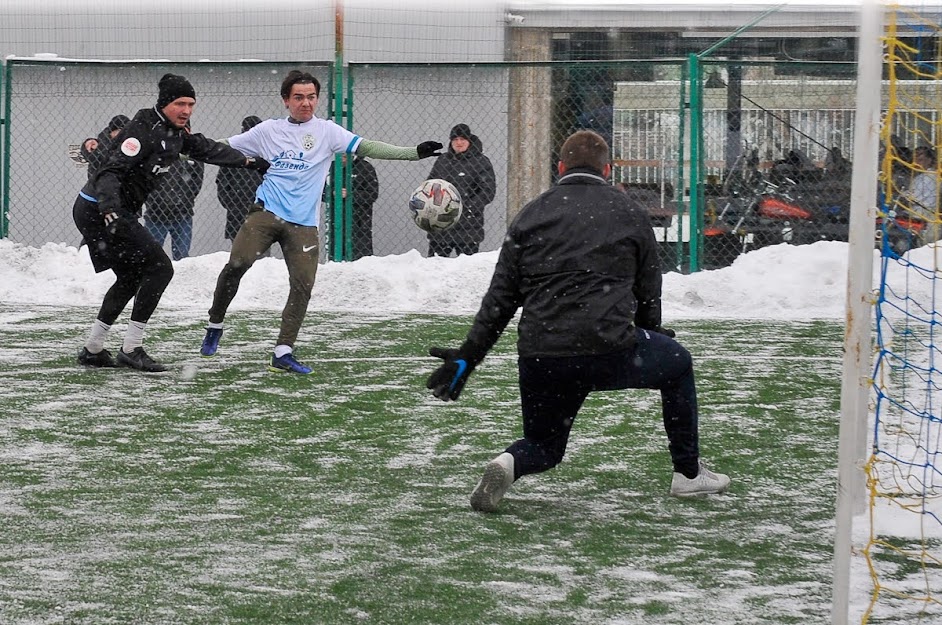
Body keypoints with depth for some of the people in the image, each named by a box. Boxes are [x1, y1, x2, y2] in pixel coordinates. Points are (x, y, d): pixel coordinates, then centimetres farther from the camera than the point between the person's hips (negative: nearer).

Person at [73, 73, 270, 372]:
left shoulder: (173, 131, 9)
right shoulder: (146, 130, -19)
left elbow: (205, 148, 24)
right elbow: (111, 171, -27)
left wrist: (250, 162, 26)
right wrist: (111, 213, -40)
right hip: (100, 210, -11)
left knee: (130, 277, 19)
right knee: (159, 267, -11)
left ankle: (92, 350, 24)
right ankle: (131, 350, -10)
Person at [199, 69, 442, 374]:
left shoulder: (326, 131, 5)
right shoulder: (268, 131, 9)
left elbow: (367, 148, -3)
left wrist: (414, 152, -14)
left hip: (303, 223, 1)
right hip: (267, 212, -1)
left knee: (303, 285, -8)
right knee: (237, 264, -18)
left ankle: (283, 353, 2)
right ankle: (215, 325, 4)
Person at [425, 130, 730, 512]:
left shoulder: (532, 214, 14)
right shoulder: (630, 214, 10)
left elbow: (501, 297, 9)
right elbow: (649, 295, 16)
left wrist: (468, 358, 11)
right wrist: (649, 341, 34)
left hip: (538, 357, 2)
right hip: (609, 351, -2)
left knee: (545, 447, 24)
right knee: (678, 362, 28)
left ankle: (508, 466, -12)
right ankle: (688, 473, 31)